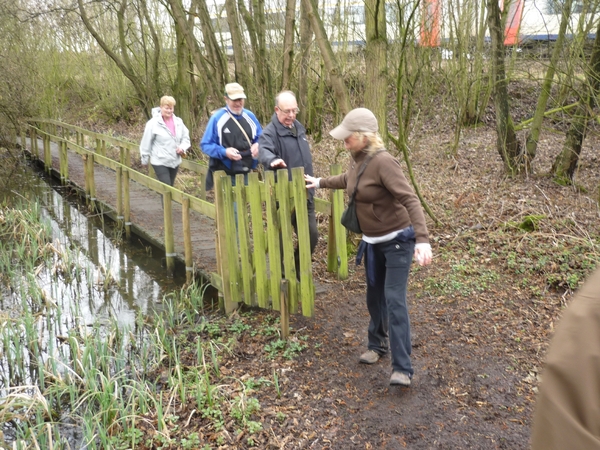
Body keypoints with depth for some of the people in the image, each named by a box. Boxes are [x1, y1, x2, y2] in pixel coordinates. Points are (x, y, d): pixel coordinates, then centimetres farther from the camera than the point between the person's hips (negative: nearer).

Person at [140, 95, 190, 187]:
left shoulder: (178, 122, 1)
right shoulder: (153, 123, -12)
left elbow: (185, 137, 13)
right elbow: (146, 142, -5)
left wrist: (183, 147, -8)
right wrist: (145, 159, 1)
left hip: (175, 161, 5)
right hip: (160, 162, -5)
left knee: (170, 187, 17)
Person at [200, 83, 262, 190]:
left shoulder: (250, 116, 7)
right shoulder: (217, 118, -7)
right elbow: (206, 145, -6)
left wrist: (258, 145, -7)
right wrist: (224, 152, -22)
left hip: (247, 173, 5)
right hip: (225, 175, -5)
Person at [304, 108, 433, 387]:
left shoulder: (383, 162, -25)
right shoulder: (358, 160, 0)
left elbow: (410, 200, -33)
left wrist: (422, 240, -44)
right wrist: (320, 183, 37)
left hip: (397, 240, -8)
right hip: (372, 242, 8)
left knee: (394, 300, -11)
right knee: (374, 296, 17)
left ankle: (402, 369, -7)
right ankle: (377, 344, 37)